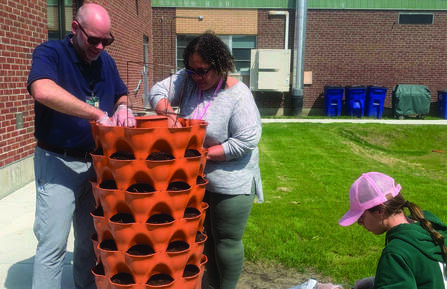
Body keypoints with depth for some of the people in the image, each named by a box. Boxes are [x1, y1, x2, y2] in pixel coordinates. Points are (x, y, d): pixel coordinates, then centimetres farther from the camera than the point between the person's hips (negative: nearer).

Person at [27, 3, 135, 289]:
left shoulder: (106, 61, 6)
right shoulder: (50, 53, -12)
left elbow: (121, 94, 19)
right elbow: (43, 91, -34)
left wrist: (122, 107, -6)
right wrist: (99, 114, -36)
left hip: (97, 162, 6)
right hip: (58, 162, -6)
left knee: (91, 239, 17)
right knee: (54, 243, -2)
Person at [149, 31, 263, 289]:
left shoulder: (238, 96, -19)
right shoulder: (188, 80, -2)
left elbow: (246, 141, -23)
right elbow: (158, 91, -1)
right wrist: (168, 113, -22)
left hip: (231, 183, -6)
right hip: (197, 179, 7)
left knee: (226, 240, 6)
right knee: (205, 237, 20)